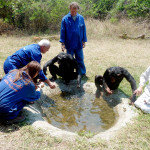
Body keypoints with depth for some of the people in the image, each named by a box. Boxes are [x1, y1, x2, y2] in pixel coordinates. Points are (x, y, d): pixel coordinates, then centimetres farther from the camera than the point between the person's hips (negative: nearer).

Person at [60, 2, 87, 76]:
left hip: (79, 44, 1)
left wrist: (83, 41, 5)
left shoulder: (81, 18, 0)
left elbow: (84, 30, 7)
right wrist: (63, 43, -6)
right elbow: (62, 31, -2)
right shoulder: (65, 19, -5)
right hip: (69, 44, -1)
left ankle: (82, 73, 24)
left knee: (80, 60, 10)